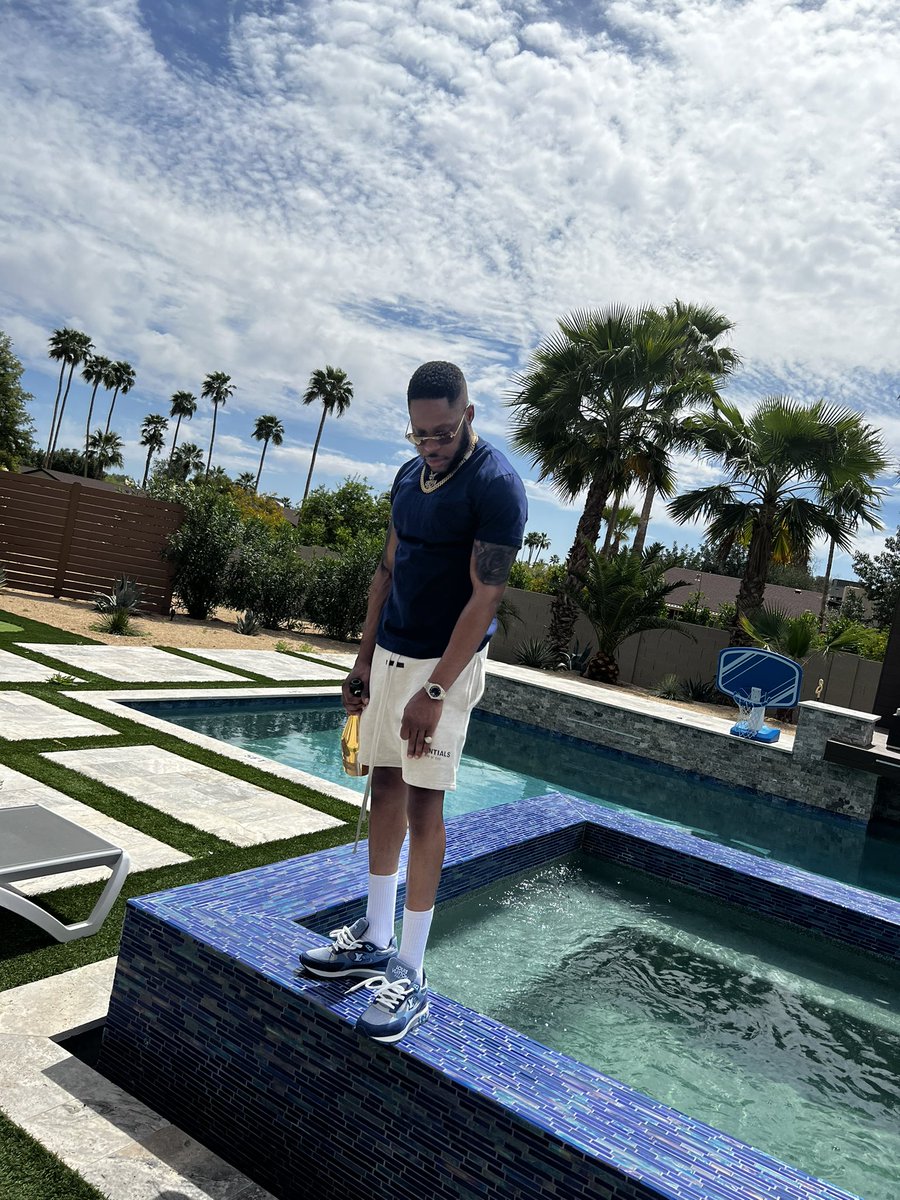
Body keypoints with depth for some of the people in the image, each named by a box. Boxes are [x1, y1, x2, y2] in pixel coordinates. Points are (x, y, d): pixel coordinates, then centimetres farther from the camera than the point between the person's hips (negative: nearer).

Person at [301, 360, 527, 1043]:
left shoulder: (495, 485, -15)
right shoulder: (410, 474, 10)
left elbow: (484, 597, -19)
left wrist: (435, 690, -22)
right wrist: (365, 658, 13)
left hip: (444, 664, -7)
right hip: (390, 653, 8)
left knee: (424, 804, -4)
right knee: (386, 786, 12)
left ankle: (411, 973, 7)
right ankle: (376, 937, 26)